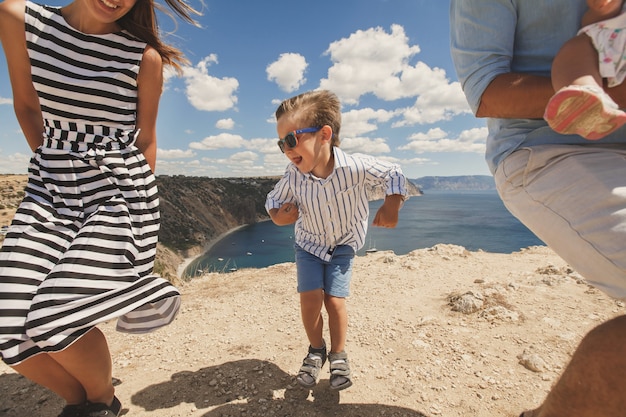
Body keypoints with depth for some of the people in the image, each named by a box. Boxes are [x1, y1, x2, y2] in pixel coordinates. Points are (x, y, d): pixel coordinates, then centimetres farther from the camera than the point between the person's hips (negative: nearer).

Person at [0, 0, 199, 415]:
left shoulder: (145, 56, -3)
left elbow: (146, 140, 3)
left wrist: (141, 204, 5)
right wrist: (55, 167, 16)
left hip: (119, 191, -4)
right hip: (50, 188, 5)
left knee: (57, 316, -15)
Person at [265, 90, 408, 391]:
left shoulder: (356, 167, -29)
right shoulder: (293, 174, -23)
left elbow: (393, 174, -11)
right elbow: (274, 199, -3)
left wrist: (391, 205, -27)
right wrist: (277, 216, -25)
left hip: (343, 245, -1)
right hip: (309, 244, 2)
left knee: (335, 301, -8)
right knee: (310, 299, -9)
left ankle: (338, 355, 22)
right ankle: (316, 351, 22)